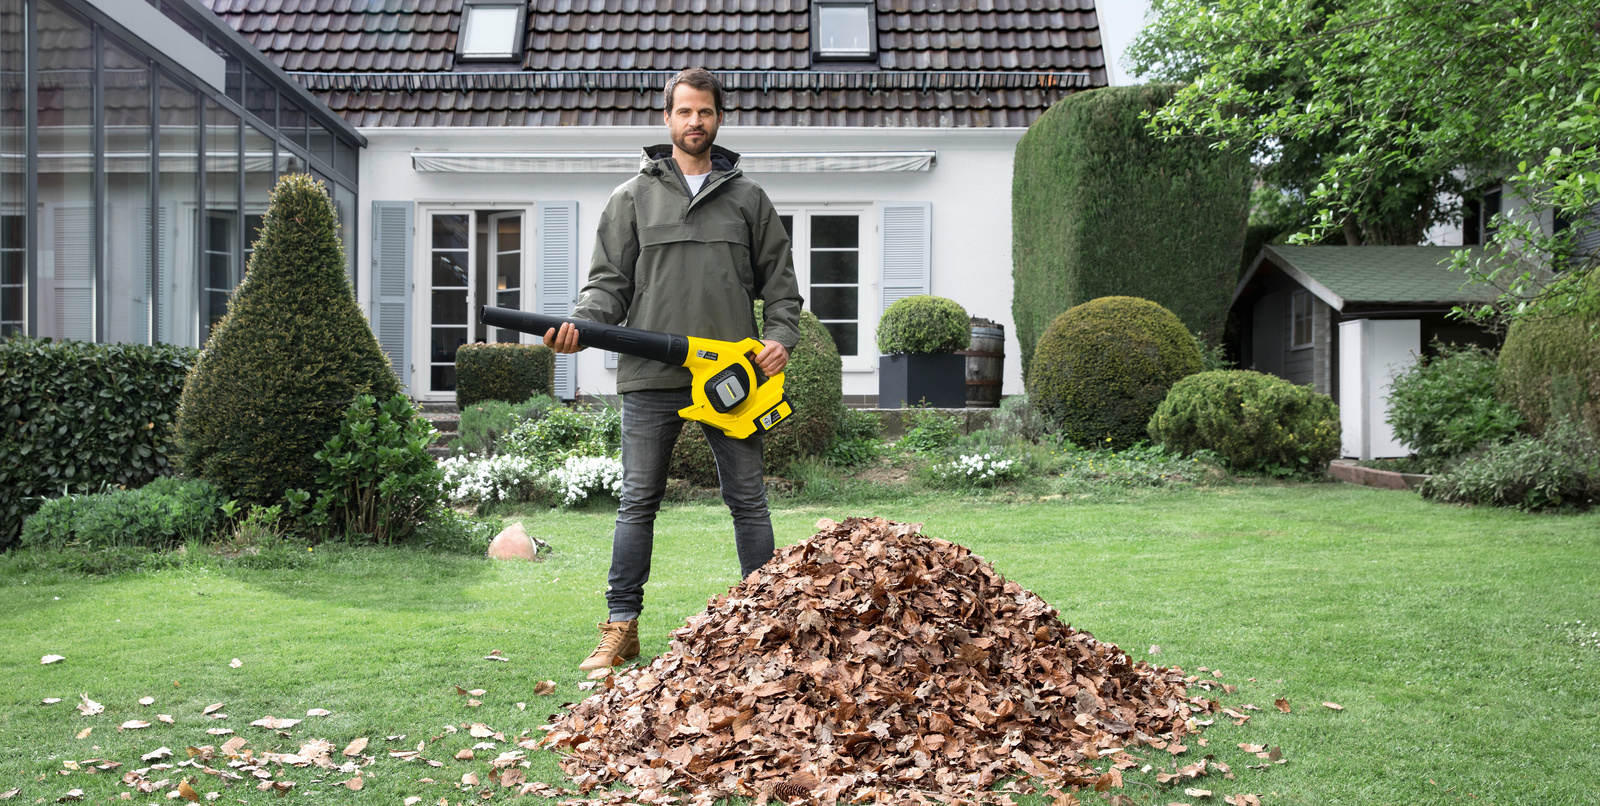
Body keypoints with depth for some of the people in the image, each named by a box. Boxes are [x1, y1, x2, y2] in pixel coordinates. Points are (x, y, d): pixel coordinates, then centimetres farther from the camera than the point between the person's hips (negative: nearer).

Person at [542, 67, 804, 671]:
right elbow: (609, 281, 7)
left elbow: (778, 280, 14)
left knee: (748, 500, 5)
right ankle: (622, 626, 8)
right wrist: (580, 324, -11)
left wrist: (781, 335, -2)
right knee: (638, 502, 2)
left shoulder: (748, 198, 13)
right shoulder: (632, 198, 10)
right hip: (652, 378, -1)